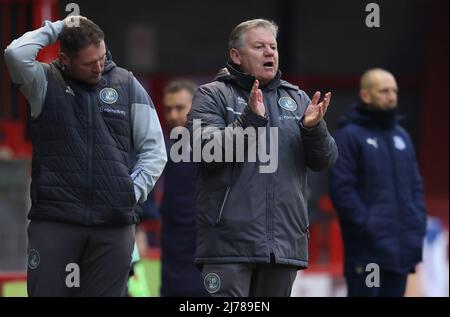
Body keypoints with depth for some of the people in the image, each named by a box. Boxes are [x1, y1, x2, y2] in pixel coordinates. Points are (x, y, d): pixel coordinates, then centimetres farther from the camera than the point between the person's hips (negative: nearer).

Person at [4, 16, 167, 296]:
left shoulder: (127, 84, 9)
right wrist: (57, 28, -5)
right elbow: (16, 54, -17)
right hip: (54, 220, -1)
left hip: (114, 222, 2)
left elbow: (154, 149, 11)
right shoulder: (46, 82, 4)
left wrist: (135, 191, -1)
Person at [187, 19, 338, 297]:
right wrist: (250, 119, -23)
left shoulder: (297, 99, 16)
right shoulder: (213, 95, 4)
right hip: (230, 240, -4)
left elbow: (326, 159, 10)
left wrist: (313, 128, -11)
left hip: (285, 241, 5)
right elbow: (206, 149, -12)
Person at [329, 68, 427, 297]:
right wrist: (366, 224, -17)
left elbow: (415, 184, 21)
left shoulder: (402, 136, 18)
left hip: (402, 250, 7)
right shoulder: (349, 136, -4)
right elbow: (341, 188, -11)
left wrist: (418, 223, 7)